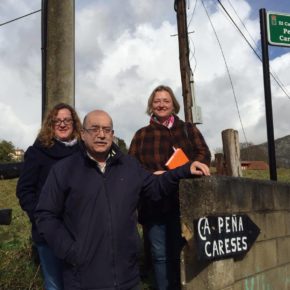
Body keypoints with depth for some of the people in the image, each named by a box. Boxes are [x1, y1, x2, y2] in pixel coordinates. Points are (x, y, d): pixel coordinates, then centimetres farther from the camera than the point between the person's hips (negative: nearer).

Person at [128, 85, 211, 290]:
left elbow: (204, 154, 4)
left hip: (184, 201, 0)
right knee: (160, 254, 6)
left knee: (182, 252, 6)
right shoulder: (142, 135, 14)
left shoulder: (188, 129, 14)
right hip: (154, 203, 1)